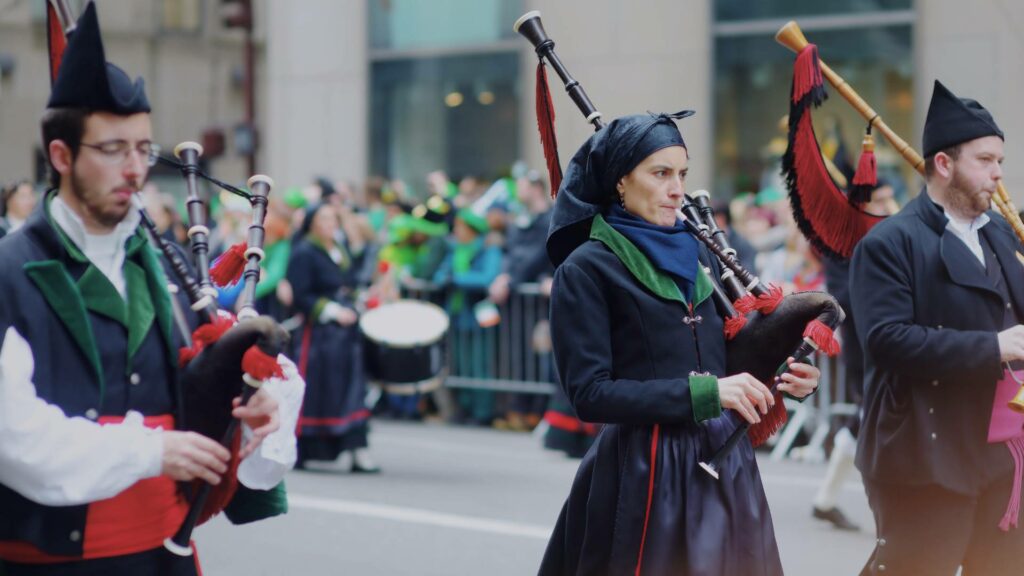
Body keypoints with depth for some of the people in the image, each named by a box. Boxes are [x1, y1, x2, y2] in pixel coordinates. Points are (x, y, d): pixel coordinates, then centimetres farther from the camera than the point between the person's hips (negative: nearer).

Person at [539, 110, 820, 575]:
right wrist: (704, 392, -20)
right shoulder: (586, 268, -8)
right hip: (647, 471, -6)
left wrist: (781, 377, -3)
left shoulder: (695, 253, 11)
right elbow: (589, 394, -15)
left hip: (726, 461, 6)